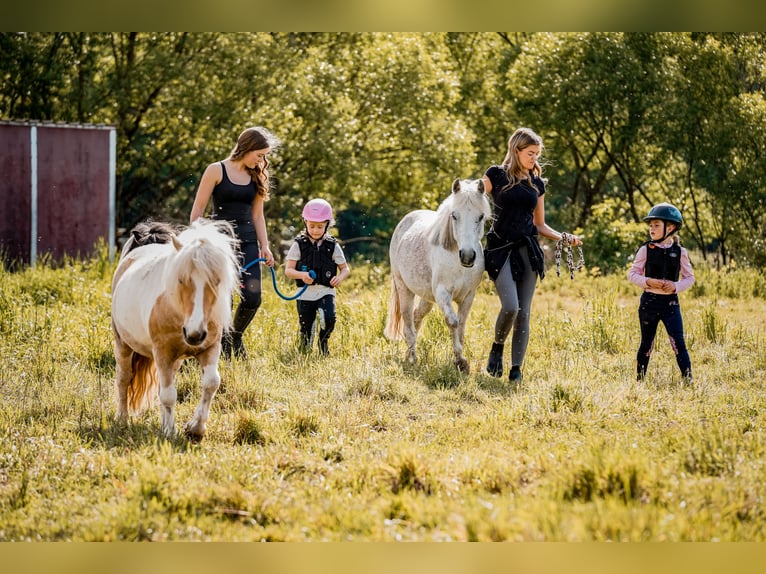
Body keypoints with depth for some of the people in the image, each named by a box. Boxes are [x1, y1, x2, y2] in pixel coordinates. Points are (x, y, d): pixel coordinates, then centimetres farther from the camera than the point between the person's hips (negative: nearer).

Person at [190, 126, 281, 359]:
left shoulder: (257, 177, 13)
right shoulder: (216, 171, -3)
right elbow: (197, 210, -2)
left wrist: (265, 246, 7)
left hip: (247, 241, 4)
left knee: (252, 298, -6)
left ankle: (236, 335, 22)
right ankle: (222, 347, 9)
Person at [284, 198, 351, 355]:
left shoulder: (333, 246, 4)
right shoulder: (299, 245, 1)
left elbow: (345, 268, 10)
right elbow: (288, 270, -1)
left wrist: (340, 277, -13)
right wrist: (302, 275, -22)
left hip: (326, 291, 0)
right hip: (305, 293, 0)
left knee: (329, 318, -24)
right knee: (305, 329, 4)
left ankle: (324, 341, 5)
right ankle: (303, 351, 31)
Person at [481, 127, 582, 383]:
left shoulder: (537, 184, 13)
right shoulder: (496, 175, 1)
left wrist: (564, 237, 3)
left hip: (528, 250, 4)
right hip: (501, 248, -4)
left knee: (524, 312, -1)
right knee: (510, 306, -19)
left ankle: (516, 369, 4)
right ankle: (497, 348, 9)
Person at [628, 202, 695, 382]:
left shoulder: (679, 252, 1)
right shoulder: (646, 250, 0)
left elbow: (690, 277, 6)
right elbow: (632, 274, 1)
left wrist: (676, 286, -13)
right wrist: (648, 281, -16)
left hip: (670, 302, 0)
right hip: (649, 301, 0)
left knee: (678, 343, -8)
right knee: (646, 344, 8)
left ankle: (688, 379, -5)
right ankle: (639, 379, 18)